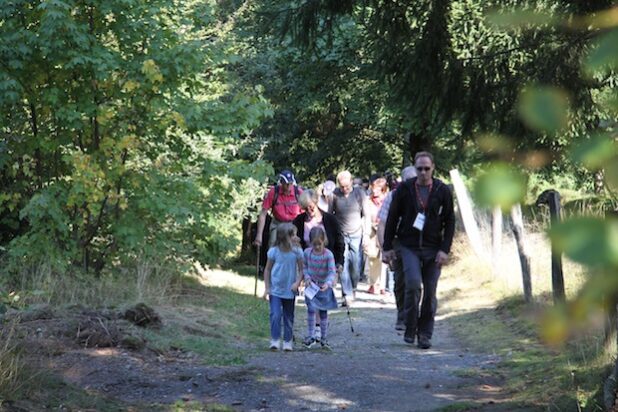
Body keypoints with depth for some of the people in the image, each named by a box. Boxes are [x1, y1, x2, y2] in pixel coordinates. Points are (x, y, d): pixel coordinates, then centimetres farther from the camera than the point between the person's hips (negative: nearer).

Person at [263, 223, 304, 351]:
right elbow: (267, 270, 1)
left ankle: (288, 342, 22)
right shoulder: (274, 251, -10)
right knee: (275, 315, -13)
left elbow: (301, 270, -1)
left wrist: (297, 283, -18)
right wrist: (267, 288, -1)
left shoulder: (297, 252, -8)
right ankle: (275, 340, -6)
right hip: (275, 290, -2)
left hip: (290, 291, 2)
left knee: (289, 317, 11)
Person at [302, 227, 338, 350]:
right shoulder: (307, 252, -6)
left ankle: (323, 338, 19)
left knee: (323, 312, 8)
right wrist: (307, 278, -12)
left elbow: (332, 272, -19)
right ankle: (310, 336, 0)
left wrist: (328, 283, -35)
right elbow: (304, 267, 6)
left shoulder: (328, 255, -16)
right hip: (311, 286, 1)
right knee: (311, 310, -9)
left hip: (324, 287, -1)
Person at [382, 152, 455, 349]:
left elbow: (450, 221, 3)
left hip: (433, 248, 1)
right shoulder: (404, 189, 1)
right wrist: (387, 247, 2)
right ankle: (410, 328, -2)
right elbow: (392, 218, 6)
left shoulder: (442, 191, 1)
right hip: (409, 246, -1)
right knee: (413, 284, -18)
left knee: (430, 292, 1)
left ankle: (425, 334, 13)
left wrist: (445, 249, -6)